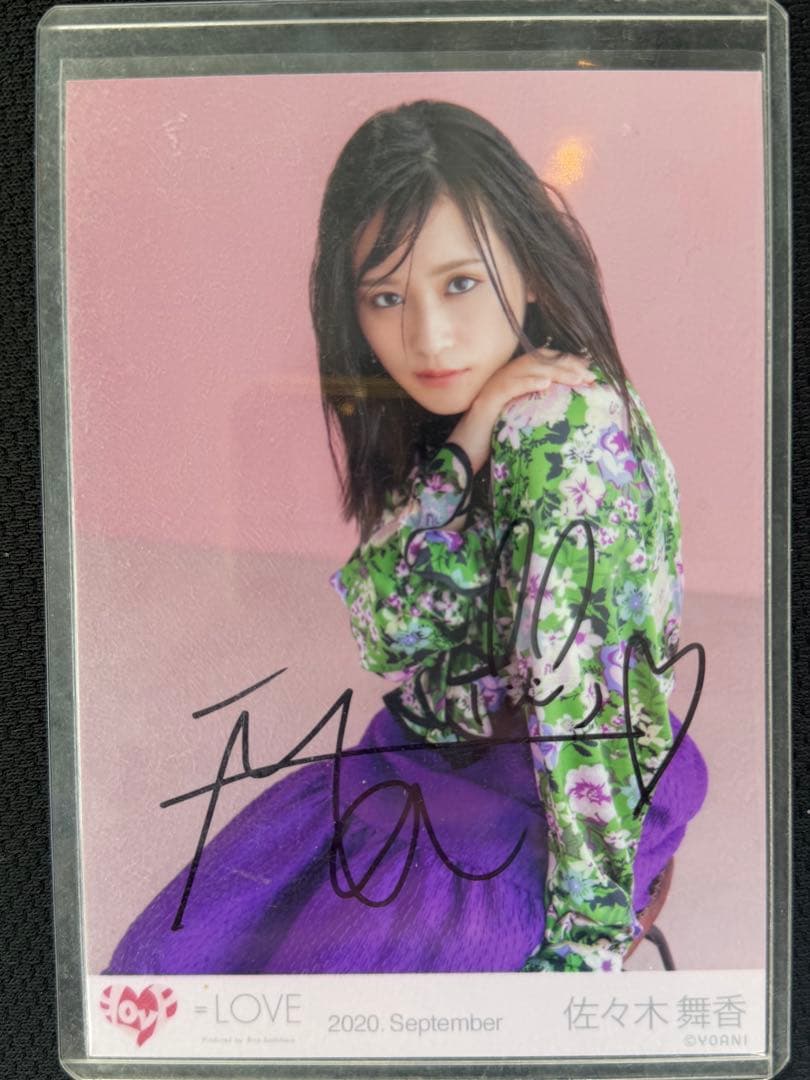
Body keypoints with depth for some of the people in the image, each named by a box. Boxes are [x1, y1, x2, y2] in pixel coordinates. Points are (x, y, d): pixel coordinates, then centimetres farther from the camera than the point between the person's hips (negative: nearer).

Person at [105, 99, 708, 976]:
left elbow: (575, 700, -26)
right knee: (171, 953, 1)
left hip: (567, 786, -6)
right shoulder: (418, 417, -3)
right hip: (426, 751, 6)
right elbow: (385, 637, -13)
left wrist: (586, 942, -23)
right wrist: (460, 454, -24)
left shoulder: (569, 425, -25)